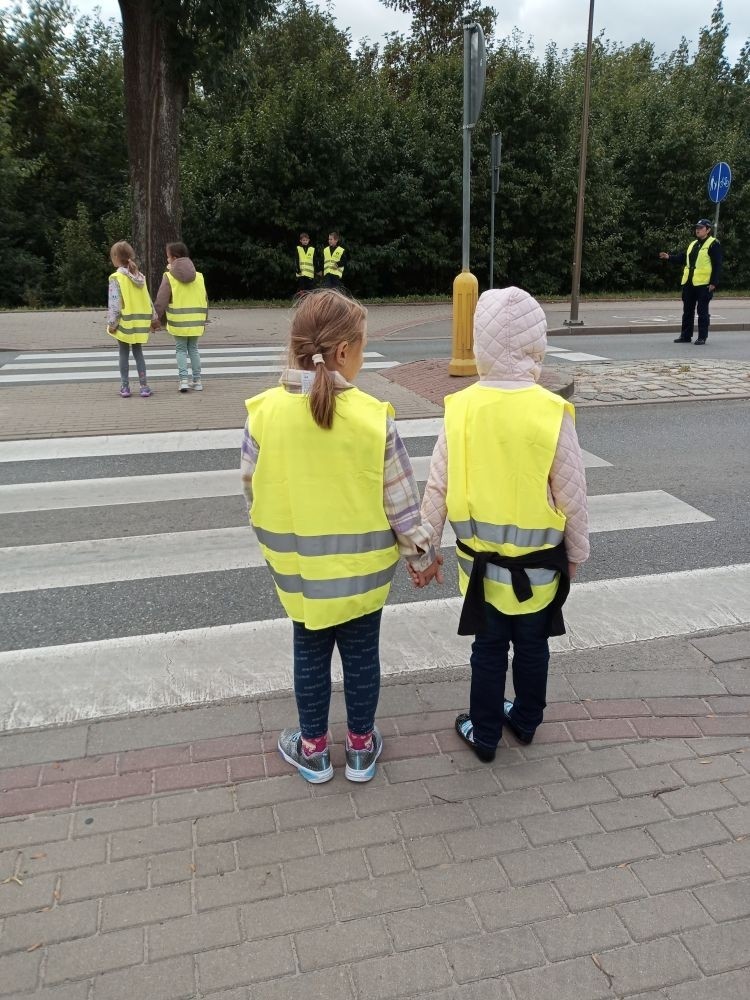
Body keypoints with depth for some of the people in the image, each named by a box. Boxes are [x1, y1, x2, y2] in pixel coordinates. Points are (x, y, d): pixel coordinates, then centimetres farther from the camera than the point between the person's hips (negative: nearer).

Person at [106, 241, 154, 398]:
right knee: (138, 353, 11)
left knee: (124, 354, 5)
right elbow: (147, 300, 9)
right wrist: (152, 318, 15)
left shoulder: (116, 278, -11)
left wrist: (111, 323, -10)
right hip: (140, 322, 5)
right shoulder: (140, 276, 6)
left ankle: (125, 387, 8)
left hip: (125, 322, -5)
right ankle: (144, 386, 6)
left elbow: (114, 303, -15)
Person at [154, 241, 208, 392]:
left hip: (178, 322, -3)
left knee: (181, 349, 7)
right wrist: (204, 320, 20)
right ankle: (197, 380, 13)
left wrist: (157, 319, 1)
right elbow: (205, 300, 11)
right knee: (193, 349, 14)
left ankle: (183, 380, -3)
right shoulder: (198, 276, 7)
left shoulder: (169, 276, -6)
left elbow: (161, 301, -8)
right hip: (196, 321, 3)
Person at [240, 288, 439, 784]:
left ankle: (313, 749, 35)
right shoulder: (373, 415, -18)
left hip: (298, 568, 1)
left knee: (311, 655, 19)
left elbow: (254, 494, -3)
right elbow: (401, 500, -11)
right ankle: (362, 747, 35)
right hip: (363, 567, -1)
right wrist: (421, 552, 5)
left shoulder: (264, 412, -13)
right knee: (361, 655, 17)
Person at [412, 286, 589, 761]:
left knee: (489, 650, 18)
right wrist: (576, 554, 5)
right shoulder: (552, 412, -19)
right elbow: (572, 496, -11)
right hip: (538, 563, -1)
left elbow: (438, 488, -6)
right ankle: (526, 721, 41)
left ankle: (485, 734, 33)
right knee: (532, 647, 21)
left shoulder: (462, 409, -12)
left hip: (481, 561, 1)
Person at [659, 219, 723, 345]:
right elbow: (683, 258, 20)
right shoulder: (693, 244, 18)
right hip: (689, 283, 7)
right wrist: (669, 257, 6)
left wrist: (714, 283, -16)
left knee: (702, 311, -2)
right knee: (687, 310, 10)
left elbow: (717, 265, -10)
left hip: (703, 284, -7)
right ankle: (685, 335, 18)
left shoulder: (713, 244, -5)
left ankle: (702, 337, 4)